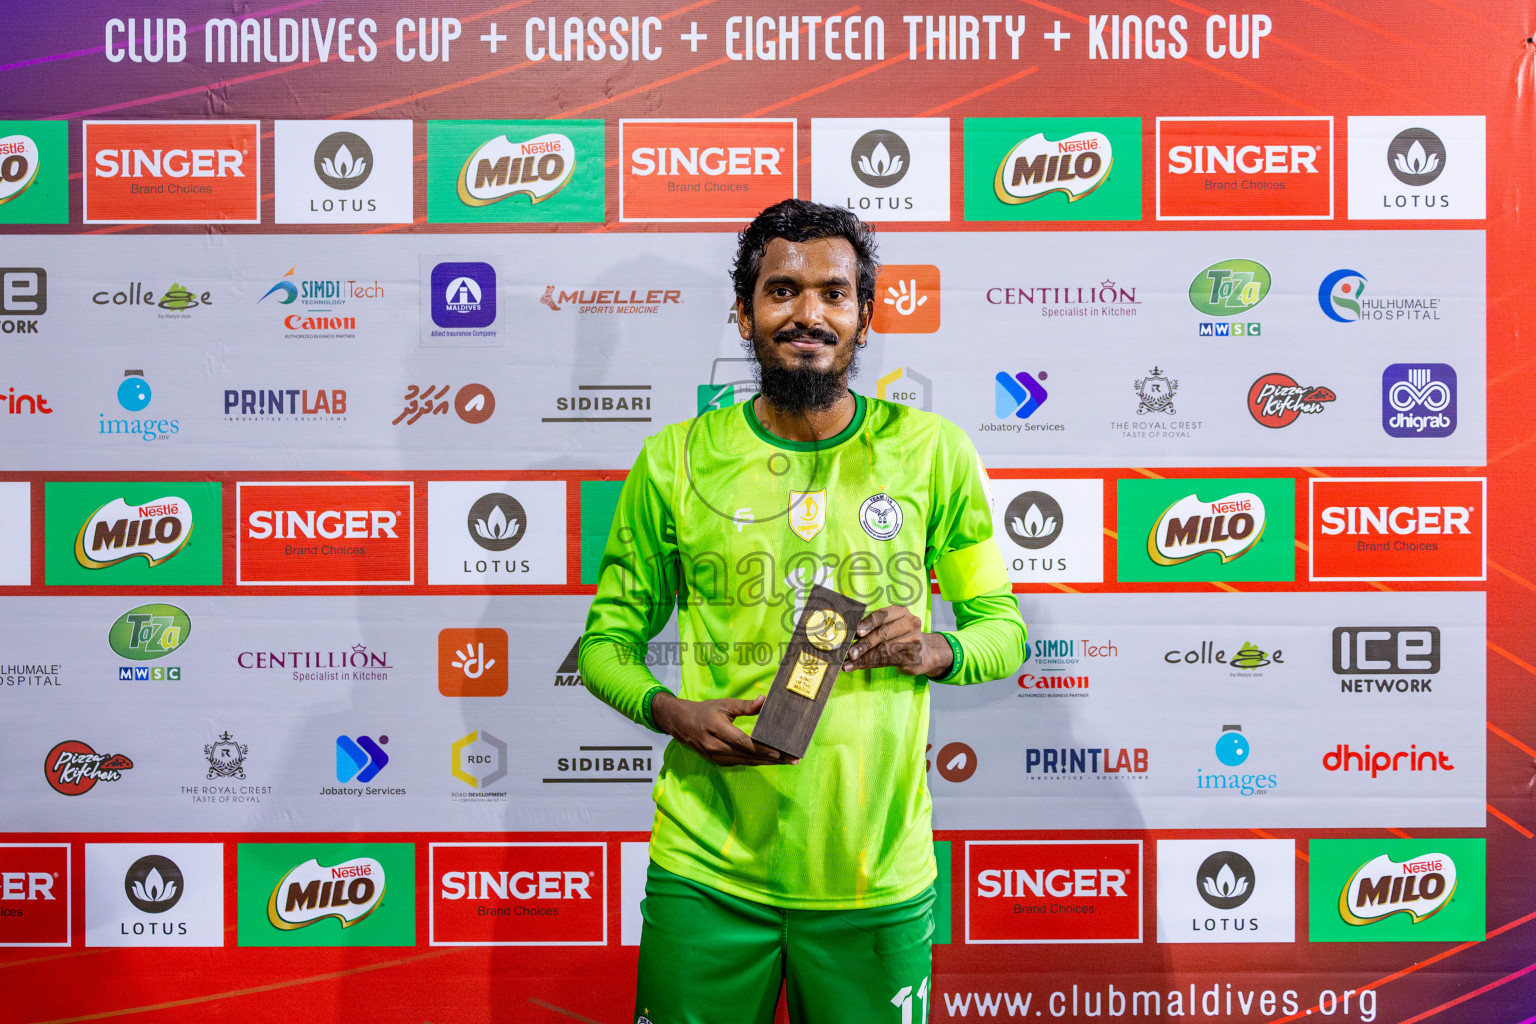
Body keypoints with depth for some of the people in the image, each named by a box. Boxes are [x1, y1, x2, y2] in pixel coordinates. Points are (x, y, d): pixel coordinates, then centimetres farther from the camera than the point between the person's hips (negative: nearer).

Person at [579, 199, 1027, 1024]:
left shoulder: (932, 452, 1)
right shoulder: (676, 461, 0)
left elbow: (1003, 625, 9)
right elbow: (607, 637, 8)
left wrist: (935, 652, -13)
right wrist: (671, 711, -12)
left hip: (878, 876, 1)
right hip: (706, 874, 0)